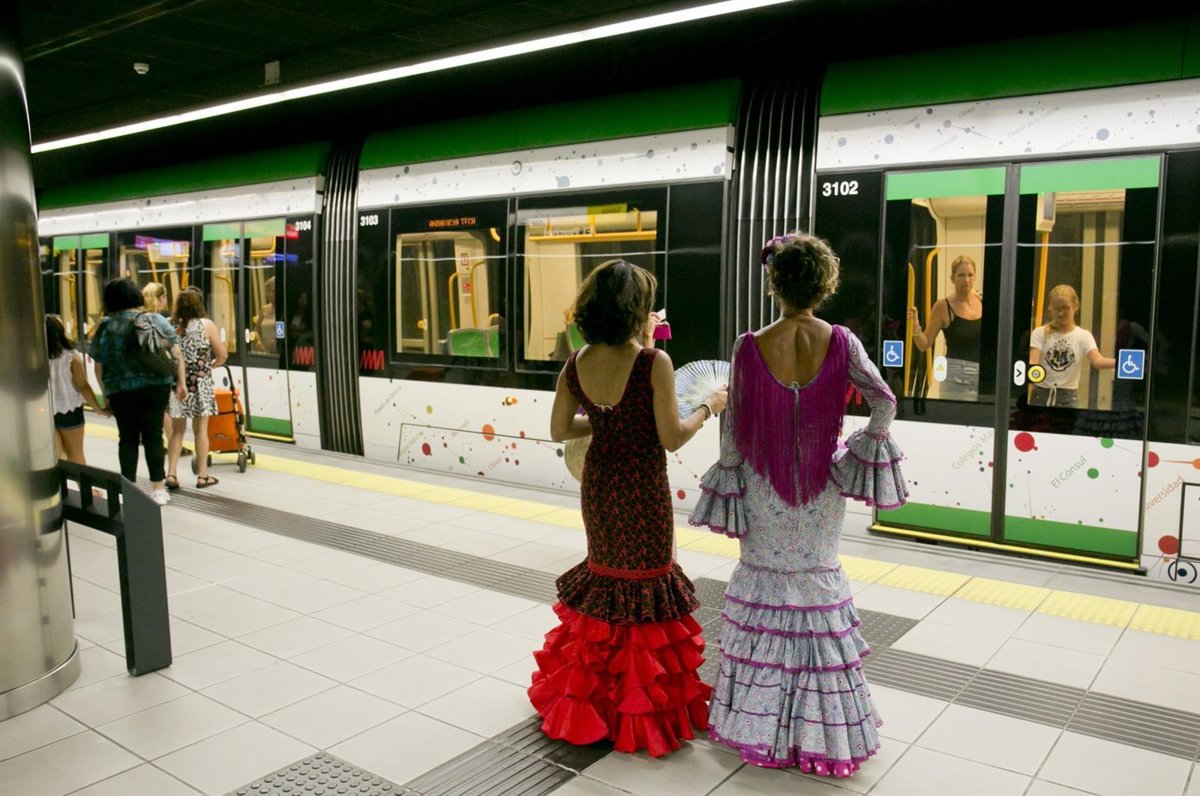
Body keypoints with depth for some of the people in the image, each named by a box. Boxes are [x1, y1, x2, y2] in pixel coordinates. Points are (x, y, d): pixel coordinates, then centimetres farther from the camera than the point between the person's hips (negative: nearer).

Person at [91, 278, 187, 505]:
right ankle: (158, 490, 10)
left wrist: (106, 394, 15)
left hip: (121, 391, 0)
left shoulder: (105, 327, 3)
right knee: (153, 436, 7)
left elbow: (99, 366, 6)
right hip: (156, 387, 0)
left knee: (128, 438, 11)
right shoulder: (156, 320, 4)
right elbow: (176, 354, 0)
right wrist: (181, 382, 6)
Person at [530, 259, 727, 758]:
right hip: (642, 489, -5)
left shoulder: (576, 364, -4)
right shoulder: (654, 362, -20)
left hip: (597, 485, 6)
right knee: (645, 580, 11)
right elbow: (671, 438, -18)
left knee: (605, 572, 23)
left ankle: (591, 693, 35)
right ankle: (642, 702, 23)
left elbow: (559, 430, 3)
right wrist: (708, 407, -3)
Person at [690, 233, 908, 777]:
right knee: (819, 578, 14)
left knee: (764, 579, 12)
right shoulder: (840, 342, -9)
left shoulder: (750, 348, -13)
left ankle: (758, 719, 23)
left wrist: (727, 479, 2)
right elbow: (885, 403, -8)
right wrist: (864, 451, 5)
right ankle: (822, 728, 25)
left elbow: (734, 426, -8)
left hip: (764, 485, -1)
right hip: (821, 487, 1)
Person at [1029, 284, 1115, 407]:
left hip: (1068, 398, 0)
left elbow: (1098, 362, -16)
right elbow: (1033, 363, -12)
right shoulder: (1040, 333, 1)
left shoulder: (1083, 336, 1)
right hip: (1040, 395, 0)